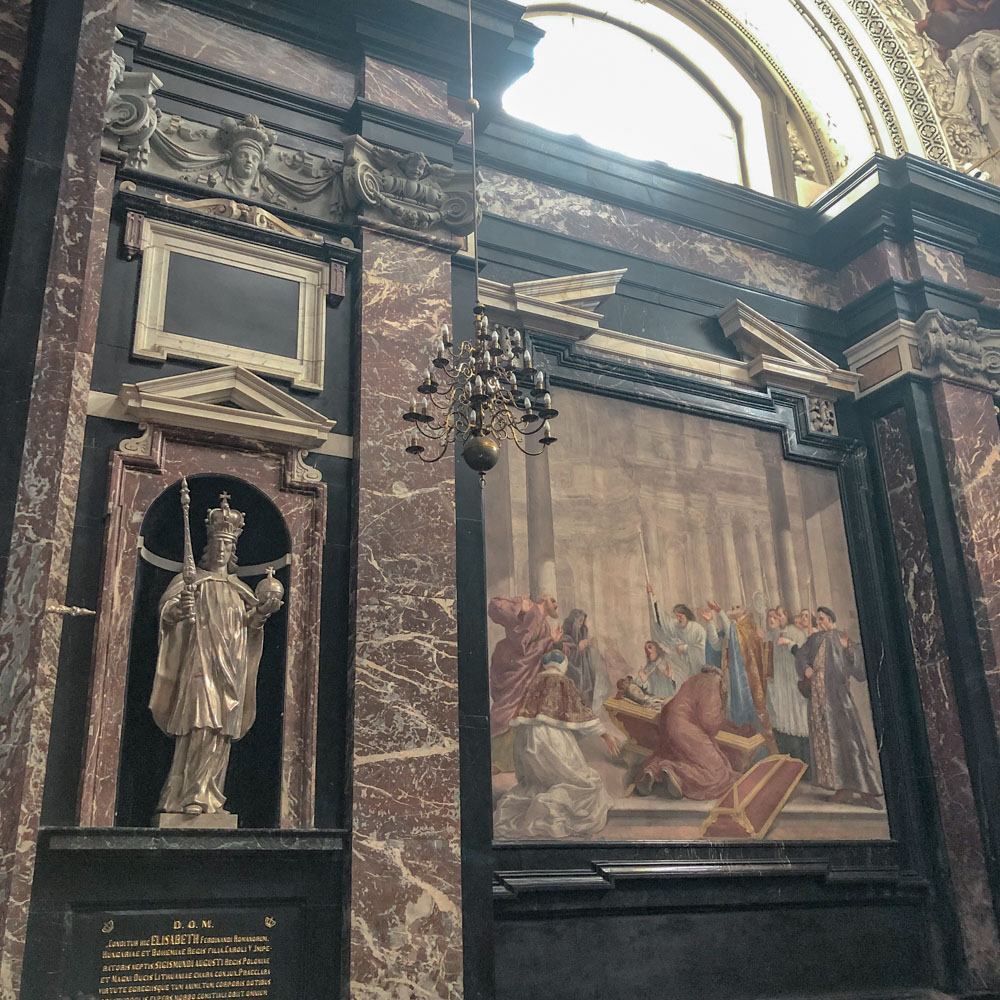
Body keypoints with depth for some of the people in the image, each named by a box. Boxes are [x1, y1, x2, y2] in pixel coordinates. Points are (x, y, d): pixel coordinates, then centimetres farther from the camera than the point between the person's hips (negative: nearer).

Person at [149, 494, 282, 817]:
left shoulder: (240, 589, 21)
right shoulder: (191, 580, 8)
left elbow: (249, 622, 15)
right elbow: (167, 610, -7)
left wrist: (261, 613, -7)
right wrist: (178, 610, -30)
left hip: (231, 669, 5)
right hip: (200, 663, -4)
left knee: (222, 733, -1)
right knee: (201, 727, -17)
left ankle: (207, 797, 1)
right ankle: (189, 798, -16)